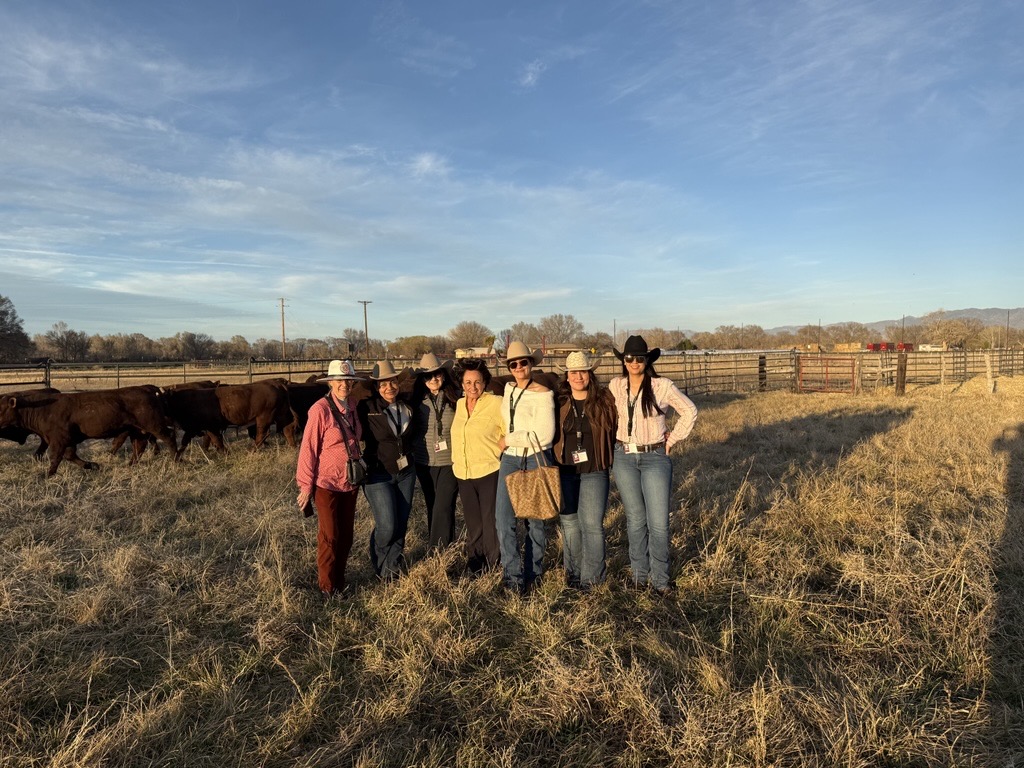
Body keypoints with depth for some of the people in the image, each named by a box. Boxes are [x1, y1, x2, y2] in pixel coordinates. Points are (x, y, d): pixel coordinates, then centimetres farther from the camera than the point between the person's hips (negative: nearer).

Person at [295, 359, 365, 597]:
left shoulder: (353, 405, 0)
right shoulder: (321, 409, -17)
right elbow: (308, 448, -14)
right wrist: (305, 486, -10)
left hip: (350, 482, 6)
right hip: (327, 483, -5)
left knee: (346, 535, 15)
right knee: (330, 537, 6)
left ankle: (340, 582, 32)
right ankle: (327, 586, 25)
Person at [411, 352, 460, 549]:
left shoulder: (455, 398, -4)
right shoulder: (417, 401, 1)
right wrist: (412, 452, 3)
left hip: (450, 461, -3)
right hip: (424, 463, 3)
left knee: (443, 507, -10)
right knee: (432, 507, 15)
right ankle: (434, 549, 28)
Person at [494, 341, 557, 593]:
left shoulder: (542, 394, -10)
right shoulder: (508, 388, 10)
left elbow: (544, 435, -18)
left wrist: (508, 439, -10)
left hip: (536, 459, -5)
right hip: (510, 459, 5)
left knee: (534, 519, 7)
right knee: (504, 519, -5)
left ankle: (533, 573, 24)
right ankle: (513, 576, 4)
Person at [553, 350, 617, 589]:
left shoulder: (604, 400, -2)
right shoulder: (559, 402, 2)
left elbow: (615, 430, 9)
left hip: (594, 471, -2)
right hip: (564, 470, 2)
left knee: (592, 523, -5)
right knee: (569, 523, 8)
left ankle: (591, 578, 8)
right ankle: (573, 574, 23)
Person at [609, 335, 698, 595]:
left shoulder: (662, 386, -8)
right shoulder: (615, 385, 1)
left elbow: (690, 411, 1)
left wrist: (672, 440, -1)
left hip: (655, 457, -3)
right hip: (624, 457, 3)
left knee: (658, 522, -3)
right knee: (635, 520, 12)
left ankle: (659, 578, 15)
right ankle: (639, 575, 25)